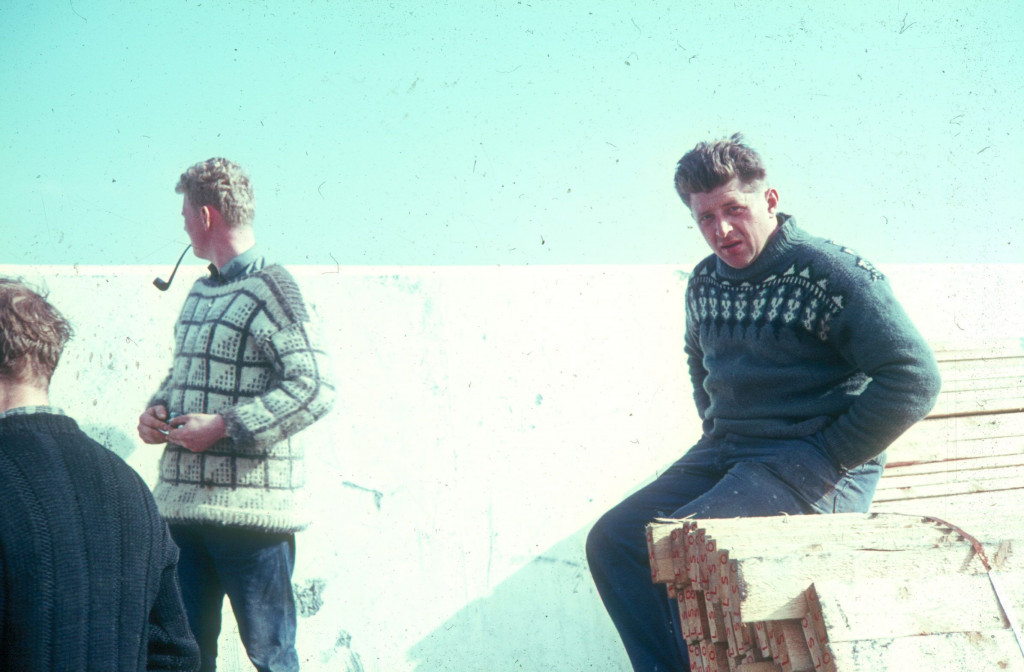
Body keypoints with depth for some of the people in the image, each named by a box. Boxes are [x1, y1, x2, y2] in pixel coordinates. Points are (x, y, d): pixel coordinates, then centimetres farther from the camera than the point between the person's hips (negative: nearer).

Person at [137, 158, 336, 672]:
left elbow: (315, 387, -18)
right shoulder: (200, 291, 17)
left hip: (251, 508, -8)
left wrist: (224, 426, -19)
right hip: (182, 502, 8)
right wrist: (158, 410, 7)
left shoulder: (269, 289, -9)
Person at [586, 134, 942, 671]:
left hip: (818, 472, -7)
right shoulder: (705, 283, 10)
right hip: (725, 454, 8)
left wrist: (825, 461, -15)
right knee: (612, 540, -8)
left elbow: (913, 379, -16)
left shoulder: (829, 273, -12)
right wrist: (716, 436, 16)